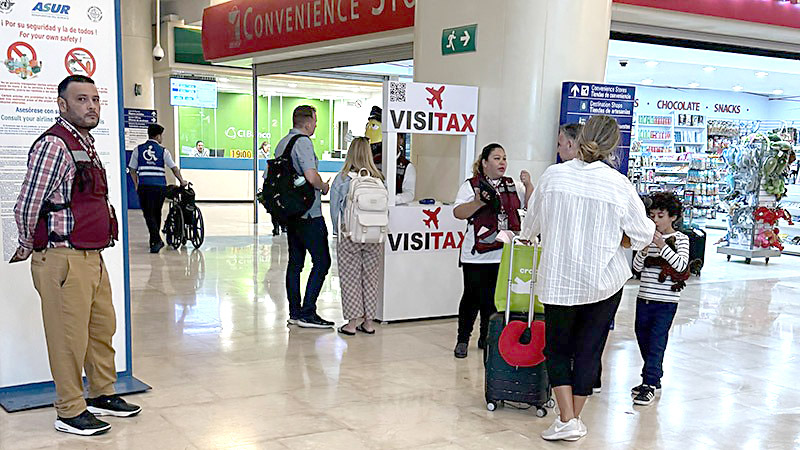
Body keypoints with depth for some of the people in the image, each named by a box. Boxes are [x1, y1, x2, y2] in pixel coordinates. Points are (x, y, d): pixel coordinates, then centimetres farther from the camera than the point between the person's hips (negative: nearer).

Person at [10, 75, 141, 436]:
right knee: (69, 336, 1)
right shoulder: (53, 145, -14)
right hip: (63, 258, -9)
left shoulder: (87, 145, 16)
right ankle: (70, 413, 13)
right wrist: (29, 248, 0)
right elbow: (26, 206, -14)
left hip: (92, 256, 9)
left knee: (103, 327, 18)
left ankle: (102, 395, 34)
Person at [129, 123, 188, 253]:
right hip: (160, 186, 0)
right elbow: (174, 168, 6)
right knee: (156, 213, 15)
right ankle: (155, 240, 22)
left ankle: (156, 241, -14)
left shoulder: (138, 150, 8)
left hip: (144, 186, 0)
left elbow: (132, 170, 9)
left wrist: (136, 185, 17)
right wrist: (182, 181, 17)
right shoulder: (163, 151, 5)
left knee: (148, 214, 0)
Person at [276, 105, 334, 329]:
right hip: (308, 212, -10)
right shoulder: (303, 142, -14)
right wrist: (324, 187, -4)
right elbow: (311, 177, -25)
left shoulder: (282, 143, 14)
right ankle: (307, 313, -8)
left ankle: (294, 312, 15)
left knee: (295, 262, 12)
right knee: (322, 261, -6)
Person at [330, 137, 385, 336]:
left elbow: (334, 210, -2)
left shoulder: (341, 179, -9)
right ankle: (368, 322, 18)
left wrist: (339, 231, 11)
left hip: (349, 236, -2)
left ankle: (352, 323, 10)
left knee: (350, 278, 7)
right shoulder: (379, 180, -5)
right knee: (370, 278, 12)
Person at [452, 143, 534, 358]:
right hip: (477, 255, -4)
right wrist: (479, 202, -21)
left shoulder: (511, 185, 15)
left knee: (496, 299, 8)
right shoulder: (471, 185, 0)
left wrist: (528, 185, -1)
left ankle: (486, 338, 23)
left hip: (504, 254, 4)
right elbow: (458, 212, -7)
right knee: (473, 296, 1)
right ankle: (462, 339, 14)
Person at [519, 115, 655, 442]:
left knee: (558, 348, 14)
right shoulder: (619, 185, -11)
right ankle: (576, 419, 21)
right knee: (589, 350, 12)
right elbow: (644, 234, 0)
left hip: (558, 278, 1)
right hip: (604, 280, 0)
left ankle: (566, 420, 4)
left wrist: (526, 235, 29)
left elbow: (530, 224, 7)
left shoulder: (552, 175, -7)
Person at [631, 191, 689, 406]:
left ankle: (649, 385, -3)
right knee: (643, 340, 14)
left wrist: (662, 245, -22)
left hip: (666, 301, -5)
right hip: (644, 298, 5)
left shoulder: (680, 239, -2)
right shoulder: (650, 237, 8)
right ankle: (653, 378, 30)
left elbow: (681, 265, -18)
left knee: (656, 343, -7)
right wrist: (644, 247, -13)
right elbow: (637, 267, 3)